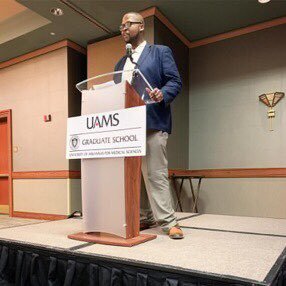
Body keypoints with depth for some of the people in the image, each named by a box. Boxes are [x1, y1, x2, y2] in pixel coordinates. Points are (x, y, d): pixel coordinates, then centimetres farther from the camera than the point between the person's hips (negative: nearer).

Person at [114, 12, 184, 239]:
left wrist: (162, 94, -21)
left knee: (155, 173, -10)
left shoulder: (160, 52, 9)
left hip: (152, 123, -6)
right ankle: (145, 218, 20)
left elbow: (175, 82, -1)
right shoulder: (120, 63, 26)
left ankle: (168, 222, -2)